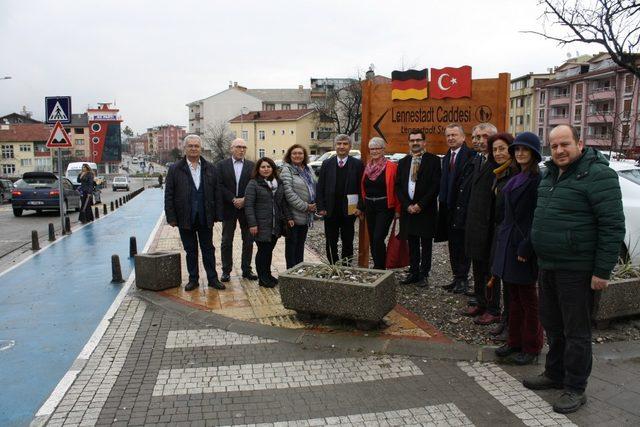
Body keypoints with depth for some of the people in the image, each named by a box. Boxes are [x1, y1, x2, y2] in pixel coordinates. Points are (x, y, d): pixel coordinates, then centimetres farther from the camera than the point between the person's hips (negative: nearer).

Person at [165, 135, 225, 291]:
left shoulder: (210, 168, 5)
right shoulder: (175, 169, 0)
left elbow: (216, 194, 5)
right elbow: (169, 195, -2)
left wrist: (217, 214, -1)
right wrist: (171, 217, -7)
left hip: (205, 218, 1)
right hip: (185, 218, -1)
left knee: (208, 249, 8)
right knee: (190, 250, 10)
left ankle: (212, 278, 17)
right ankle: (193, 279, 21)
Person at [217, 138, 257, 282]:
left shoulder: (252, 166, 5)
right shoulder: (222, 165, 3)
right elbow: (220, 185, -5)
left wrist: (244, 200, -13)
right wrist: (233, 199, -13)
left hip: (247, 208, 1)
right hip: (228, 208, -1)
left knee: (248, 240, 6)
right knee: (226, 241, 5)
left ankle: (246, 269, 17)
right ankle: (226, 271, 14)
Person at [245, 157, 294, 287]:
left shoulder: (278, 183, 13)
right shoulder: (253, 184, -6)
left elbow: (284, 202, 17)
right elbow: (249, 205, -11)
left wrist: (289, 217, 8)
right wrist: (252, 224, -16)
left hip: (276, 225, 5)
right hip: (261, 225, -5)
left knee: (269, 250, 12)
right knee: (263, 251, 1)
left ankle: (268, 275, 26)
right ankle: (262, 278, 13)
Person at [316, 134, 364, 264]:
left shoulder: (357, 164, 0)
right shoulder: (327, 164, 5)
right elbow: (320, 188, 4)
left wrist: (360, 207, -10)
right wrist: (320, 207, -4)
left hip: (349, 210, -1)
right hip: (330, 211, 2)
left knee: (348, 241, 8)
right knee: (330, 242, 8)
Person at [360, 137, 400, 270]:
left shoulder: (391, 167, -6)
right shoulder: (367, 167, 10)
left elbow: (396, 189, -8)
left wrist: (397, 209, -12)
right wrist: (362, 207, 11)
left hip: (385, 207, -6)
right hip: (369, 207, 6)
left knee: (378, 239, -12)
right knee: (372, 239, 12)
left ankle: (380, 268, 0)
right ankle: (378, 266, 25)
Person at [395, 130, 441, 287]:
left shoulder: (433, 160, -2)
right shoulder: (403, 162, 12)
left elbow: (435, 186, -8)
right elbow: (398, 186, 8)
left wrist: (420, 205, -13)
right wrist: (407, 205, -5)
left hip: (426, 210, -4)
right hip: (408, 209, 4)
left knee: (426, 244, 4)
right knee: (412, 244, 10)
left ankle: (424, 274, 12)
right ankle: (413, 272, 18)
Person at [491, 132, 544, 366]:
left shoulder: (539, 179, -13)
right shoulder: (516, 178, 14)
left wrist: (526, 247, -19)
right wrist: (501, 235, 12)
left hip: (524, 245, -8)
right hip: (507, 242, 8)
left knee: (528, 299, 4)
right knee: (514, 297, 15)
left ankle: (531, 348, 17)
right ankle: (514, 342, 26)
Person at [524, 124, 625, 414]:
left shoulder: (597, 174, -14)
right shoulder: (550, 174, 12)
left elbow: (613, 225, -18)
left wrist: (603, 271, -19)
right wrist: (529, 249, 18)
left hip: (576, 270, -8)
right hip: (547, 266, 8)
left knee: (576, 332, 3)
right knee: (552, 325, 19)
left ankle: (575, 389, 17)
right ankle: (554, 374, 35)